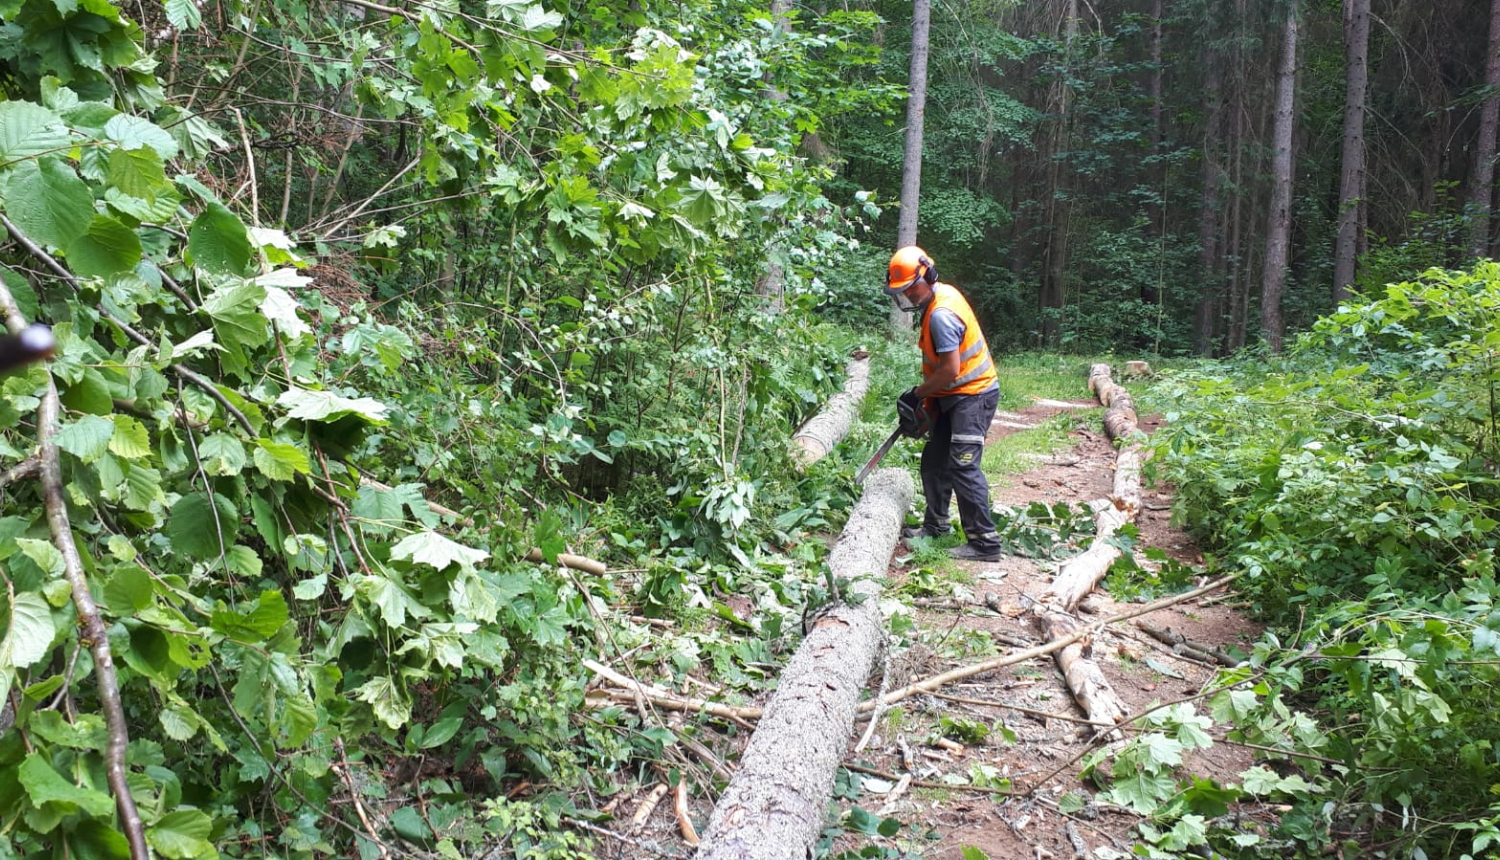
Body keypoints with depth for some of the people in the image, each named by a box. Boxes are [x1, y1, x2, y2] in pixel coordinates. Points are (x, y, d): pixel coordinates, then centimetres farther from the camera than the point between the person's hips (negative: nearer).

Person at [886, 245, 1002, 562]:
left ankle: (985, 542, -12)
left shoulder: (941, 314, -25)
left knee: (963, 467, -14)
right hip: (955, 396, 11)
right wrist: (927, 394, 12)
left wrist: (917, 394, -12)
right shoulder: (943, 293, 7)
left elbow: (950, 370, -26)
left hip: (973, 396, -10)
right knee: (934, 461, 15)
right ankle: (935, 525, 28)